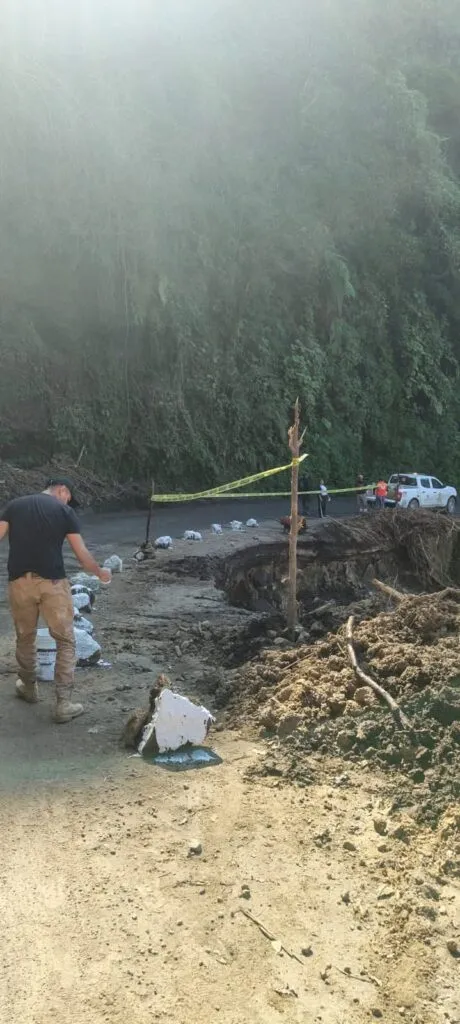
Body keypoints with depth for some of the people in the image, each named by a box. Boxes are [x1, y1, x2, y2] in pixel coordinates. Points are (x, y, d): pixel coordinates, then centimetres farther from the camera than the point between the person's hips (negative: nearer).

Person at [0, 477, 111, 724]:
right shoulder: (64, 511, 2)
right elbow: (82, 555, 1)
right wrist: (101, 573, 16)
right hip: (52, 582, -3)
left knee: (25, 637, 23)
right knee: (65, 641, 7)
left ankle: (29, 687, 41)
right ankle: (63, 704, 4)